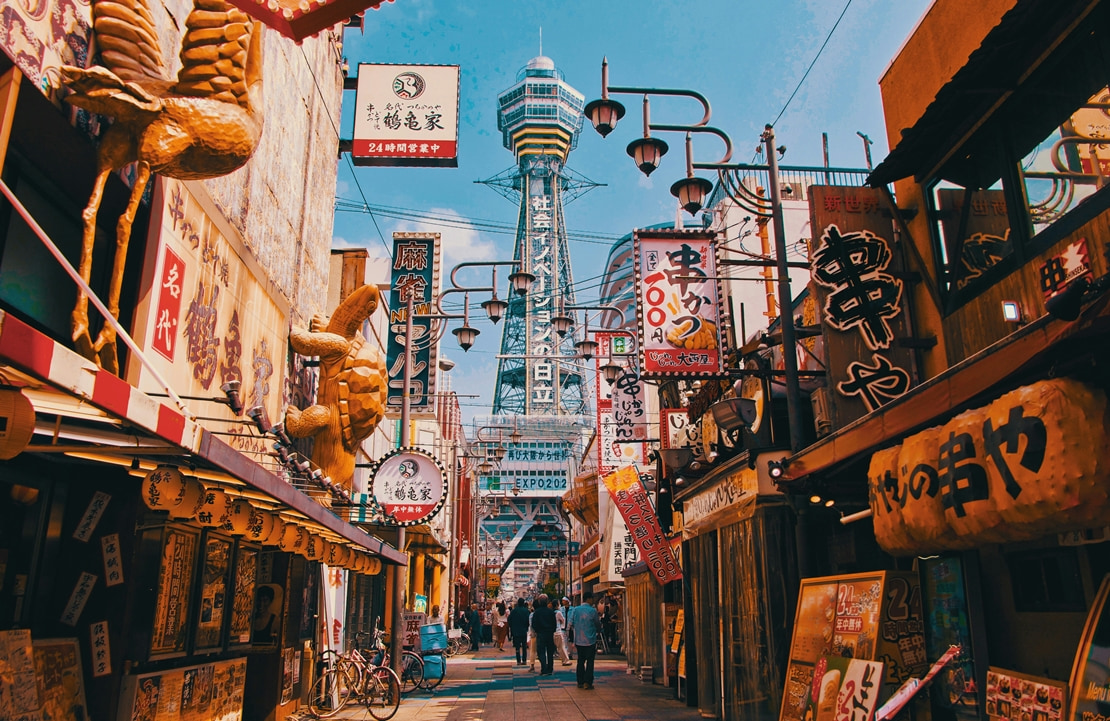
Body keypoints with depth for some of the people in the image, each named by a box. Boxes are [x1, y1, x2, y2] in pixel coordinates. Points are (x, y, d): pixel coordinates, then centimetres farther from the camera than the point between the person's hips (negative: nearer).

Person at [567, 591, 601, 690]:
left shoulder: (575, 610, 0)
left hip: (578, 640, 4)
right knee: (590, 662, 3)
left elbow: (570, 623, 2)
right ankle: (587, 682, -2)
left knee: (580, 661, 14)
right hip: (590, 640, -4)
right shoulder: (593, 610, -10)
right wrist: (598, 631, 23)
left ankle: (580, 682, 16)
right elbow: (598, 624, 1)